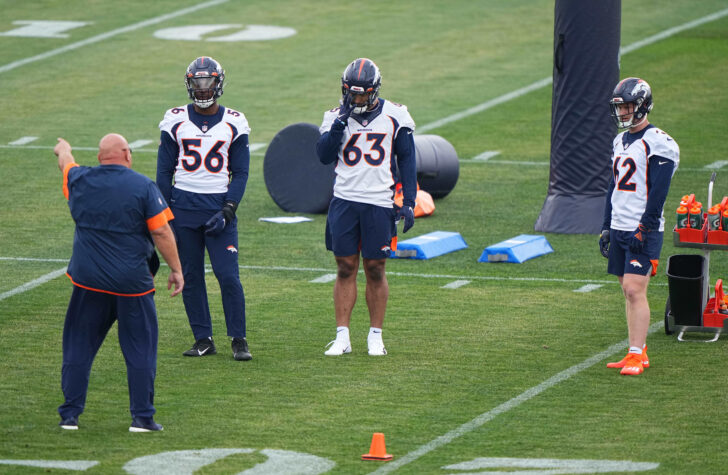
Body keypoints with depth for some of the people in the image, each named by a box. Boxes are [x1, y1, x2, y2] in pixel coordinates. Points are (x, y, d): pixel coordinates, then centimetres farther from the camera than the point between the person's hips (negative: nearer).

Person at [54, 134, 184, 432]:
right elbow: (161, 232, -10)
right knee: (140, 349, 6)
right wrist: (176, 269, 0)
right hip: (132, 282, -3)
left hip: (88, 281, 3)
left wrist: (63, 150, 51)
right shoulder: (143, 187, -8)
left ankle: (70, 415, 13)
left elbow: (67, 164, 27)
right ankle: (142, 416, 6)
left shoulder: (80, 181, 3)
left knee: (79, 348, 11)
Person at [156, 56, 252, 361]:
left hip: (218, 206, -1)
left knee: (228, 275, -7)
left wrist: (228, 211, -9)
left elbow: (240, 173, 3)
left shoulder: (233, 124, 2)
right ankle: (203, 339, 13)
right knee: (191, 276, 4)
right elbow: (164, 171, 7)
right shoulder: (176, 121, 3)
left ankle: (239, 339, 3)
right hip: (184, 206, 1)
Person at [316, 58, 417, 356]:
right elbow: (324, 156, -6)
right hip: (344, 201, 1)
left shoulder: (394, 117, 1)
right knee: (345, 269, 3)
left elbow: (407, 161, 5)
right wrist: (340, 124, -16)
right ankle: (342, 337, 6)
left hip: (379, 203, -1)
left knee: (375, 270, 3)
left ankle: (376, 336, 13)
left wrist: (408, 202, 0)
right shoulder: (336, 117, 5)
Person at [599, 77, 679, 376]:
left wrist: (643, 229, -20)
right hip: (620, 228, 9)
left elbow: (657, 193, -16)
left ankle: (636, 356, -13)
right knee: (629, 292, 9)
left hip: (643, 230, -9)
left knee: (635, 290, -13)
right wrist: (606, 227, 18)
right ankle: (639, 353, 14)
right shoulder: (621, 141, 16)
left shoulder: (658, 144, -12)